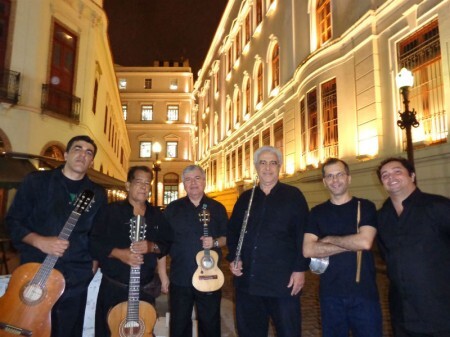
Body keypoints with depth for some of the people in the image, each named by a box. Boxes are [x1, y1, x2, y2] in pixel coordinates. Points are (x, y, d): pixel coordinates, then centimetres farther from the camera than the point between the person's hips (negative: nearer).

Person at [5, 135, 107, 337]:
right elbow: (13, 221, 1)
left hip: (76, 277, 2)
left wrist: (94, 263, 3)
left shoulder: (97, 194, 6)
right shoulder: (36, 181, 0)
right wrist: (39, 241, -15)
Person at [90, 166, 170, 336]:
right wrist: (119, 253, -21)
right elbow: (94, 243, -8)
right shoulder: (111, 210, -4)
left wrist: (151, 247, -13)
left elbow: (167, 244, 7)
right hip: (113, 287, -3)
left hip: (145, 288, 3)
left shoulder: (157, 215, 7)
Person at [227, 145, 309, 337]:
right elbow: (232, 231, 15)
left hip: (283, 281, -3)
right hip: (247, 280, 4)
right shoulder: (245, 198, 11)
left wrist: (300, 269, -10)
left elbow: (303, 235, -4)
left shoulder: (293, 195, 0)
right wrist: (233, 258, 2)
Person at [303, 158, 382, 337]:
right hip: (330, 293, 2)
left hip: (363, 292, -2)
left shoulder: (365, 207, -1)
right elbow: (308, 250, -9)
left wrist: (329, 239, -7)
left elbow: (364, 242, -17)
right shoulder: (317, 212, 4)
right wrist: (350, 245, -13)